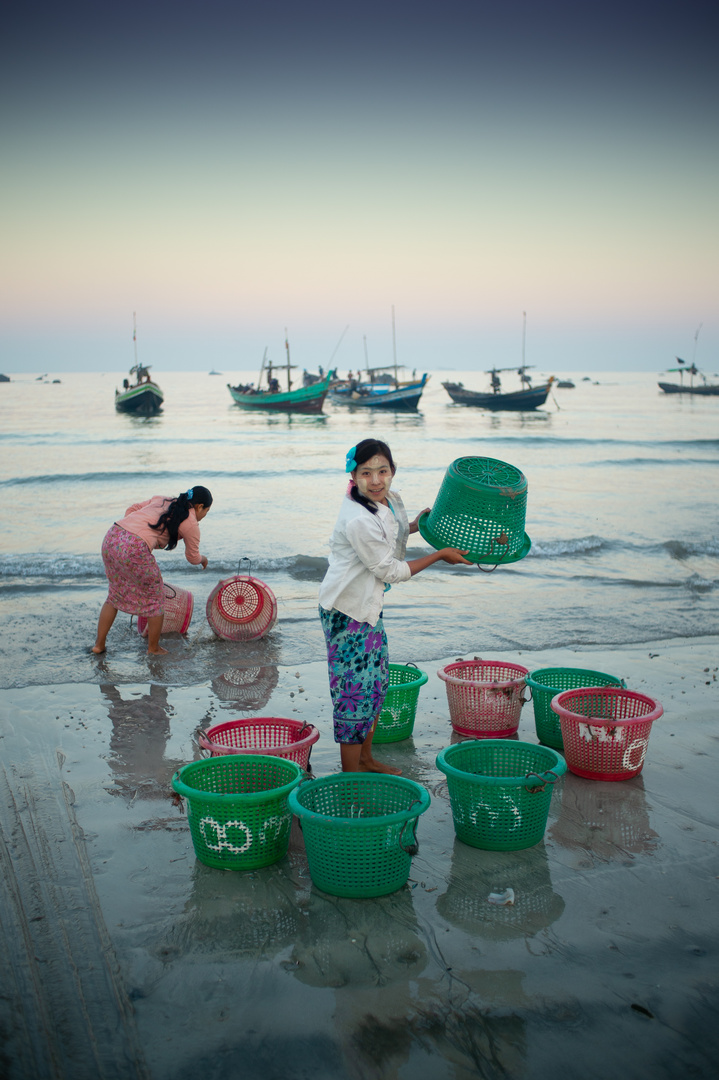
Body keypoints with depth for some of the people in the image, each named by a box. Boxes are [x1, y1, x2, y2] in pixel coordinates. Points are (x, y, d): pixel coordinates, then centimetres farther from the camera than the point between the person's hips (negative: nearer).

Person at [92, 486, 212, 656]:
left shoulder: (161, 500, 24)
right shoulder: (190, 523, 6)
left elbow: (131, 509, 24)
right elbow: (193, 558, 19)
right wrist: (203, 559, 40)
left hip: (111, 538, 7)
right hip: (135, 549, -7)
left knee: (115, 594, 25)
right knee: (155, 598, 14)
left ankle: (99, 644, 29)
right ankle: (153, 648, 24)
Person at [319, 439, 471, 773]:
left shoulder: (389, 498, -2)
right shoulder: (358, 521, -29)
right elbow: (390, 571, -19)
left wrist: (415, 526, 11)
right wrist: (440, 555, -12)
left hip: (369, 605, 9)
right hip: (348, 611, -9)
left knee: (376, 683, 18)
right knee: (355, 689, -1)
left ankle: (365, 758, 35)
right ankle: (350, 777, 12)